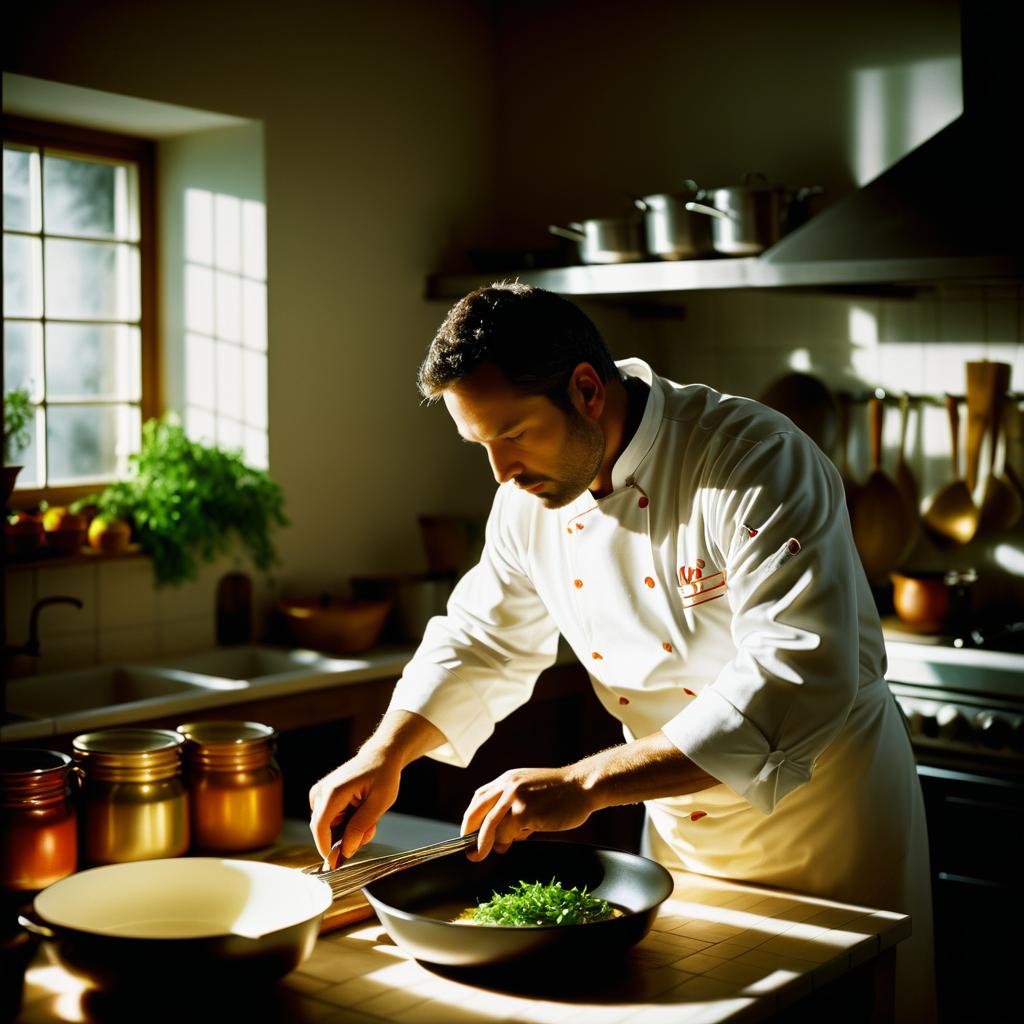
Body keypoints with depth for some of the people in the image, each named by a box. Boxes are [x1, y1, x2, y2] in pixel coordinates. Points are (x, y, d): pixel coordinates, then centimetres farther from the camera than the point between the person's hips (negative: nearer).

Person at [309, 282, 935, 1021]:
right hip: (679, 830, 6)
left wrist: (587, 784, -40)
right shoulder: (533, 495, -6)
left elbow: (798, 679, -37)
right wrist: (386, 754, -7)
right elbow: (483, 641, 9)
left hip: (825, 823, -5)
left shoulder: (754, 461, -28)